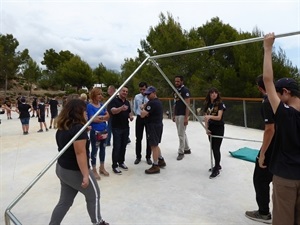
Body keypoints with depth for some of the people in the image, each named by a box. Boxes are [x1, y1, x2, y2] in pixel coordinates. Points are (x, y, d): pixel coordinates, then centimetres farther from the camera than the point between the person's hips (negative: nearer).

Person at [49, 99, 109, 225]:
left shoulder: (62, 128, 5)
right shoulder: (79, 128, -22)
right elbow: (80, 153, -26)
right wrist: (85, 175, -24)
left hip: (62, 169, 8)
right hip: (75, 171, -8)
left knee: (65, 201, 20)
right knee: (93, 195, 13)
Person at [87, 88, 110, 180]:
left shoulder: (102, 104, 8)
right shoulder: (90, 106, -10)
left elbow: (108, 116, 1)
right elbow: (93, 119, -16)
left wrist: (99, 117, -15)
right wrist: (103, 118, -5)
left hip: (104, 130, 6)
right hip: (95, 132, -6)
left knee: (103, 149, 15)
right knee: (94, 150, 4)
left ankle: (102, 168, 30)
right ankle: (94, 170, 17)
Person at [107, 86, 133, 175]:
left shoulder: (127, 102, 12)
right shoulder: (114, 100, -10)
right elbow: (113, 111, -27)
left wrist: (131, 116, 0)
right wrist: (121, 108, -48)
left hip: (126, 127, 7)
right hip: (116, 128, -6)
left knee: (123, 146, 13)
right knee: (116, 147, -4)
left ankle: (121, 162, 27)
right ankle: (115, 165, 5)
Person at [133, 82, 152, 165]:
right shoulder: (136, 97, 3)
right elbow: (134, 108, 11)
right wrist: (138, 114, 0)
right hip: (139, 118, 2)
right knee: (138, 138, 8)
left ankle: (148, 157, 21)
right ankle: (138, 157, 21)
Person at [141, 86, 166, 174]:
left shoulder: (152, 103, -19)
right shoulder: (158, 101, 14)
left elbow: (142, 115, -22)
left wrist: (143, 109, -1)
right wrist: (146, 112, -1)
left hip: (153, 126, -10)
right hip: (158, 125, 10)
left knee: (154, 146, -3)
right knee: (155, 145, 21)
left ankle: (155, 166, 5)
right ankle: (161, 160, 33)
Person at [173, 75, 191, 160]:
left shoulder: (185, 90, -12)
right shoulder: (176, 90, 13)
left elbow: (187, 104, -17)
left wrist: (186, 117, -21)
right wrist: (174, 115, 16)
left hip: (182, 115, -9)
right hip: (177, 115, 9)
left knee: (181, 134, -4)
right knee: (182, 133, 16)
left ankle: (181, 152, 6)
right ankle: (187, 149, 28)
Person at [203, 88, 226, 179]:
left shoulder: (220, 104, -10)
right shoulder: (207, 104, 5)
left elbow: (219, 117, -21)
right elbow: (205, 118, 5)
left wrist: (210, 116, -39)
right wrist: (206, 129, -4)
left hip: (219, 128, -5)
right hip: (210, 128, 6)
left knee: (216, 148, -6)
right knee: (213, 148, 12)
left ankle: (216, 170, 2)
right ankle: (217, 165, 29)